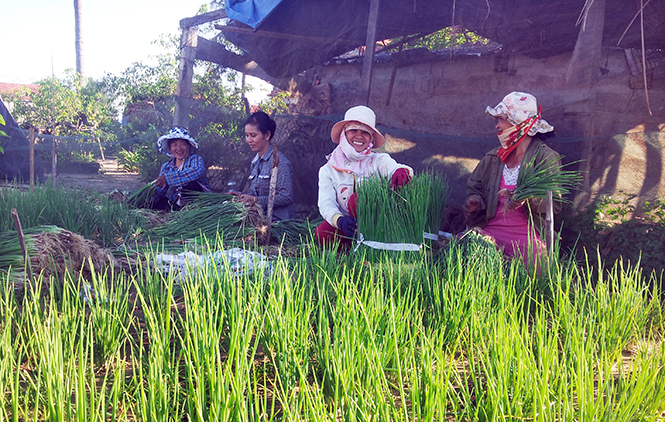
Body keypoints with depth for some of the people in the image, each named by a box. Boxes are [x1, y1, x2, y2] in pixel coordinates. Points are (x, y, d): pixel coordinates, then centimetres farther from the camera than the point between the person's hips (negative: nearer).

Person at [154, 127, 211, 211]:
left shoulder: (196, 159, -8)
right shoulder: (166, 167, 7)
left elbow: (197, 172, -34)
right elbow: (160, 191, 4)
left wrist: (167, 177, -35)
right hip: (177, 203, 4)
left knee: (190, 184, -32)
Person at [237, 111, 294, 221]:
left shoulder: (279, 162, -11)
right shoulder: (255, 162, 16)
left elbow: (286, 197, -16)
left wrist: (255, 199, -17)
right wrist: (242, 196, 4)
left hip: (277, 220, -8)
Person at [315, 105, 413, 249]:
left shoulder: (379, 160, 6)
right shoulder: (328, 170, 8)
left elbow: (393, 167, -16)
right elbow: (326, 203, -6)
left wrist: (402, 171, -44)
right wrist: (339, 220, -30)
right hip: (349, 227, 1)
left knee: (357, 198, -30)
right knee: (322, 233, -31)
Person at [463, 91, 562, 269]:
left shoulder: (545, 157, 1)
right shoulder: (493, 157, 15)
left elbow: (554, 203, -5)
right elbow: (474, 187, 24)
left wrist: (527, 198, -24)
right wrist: (474, 201, 1)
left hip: (527, 238, -4)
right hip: (490, 231, 4)